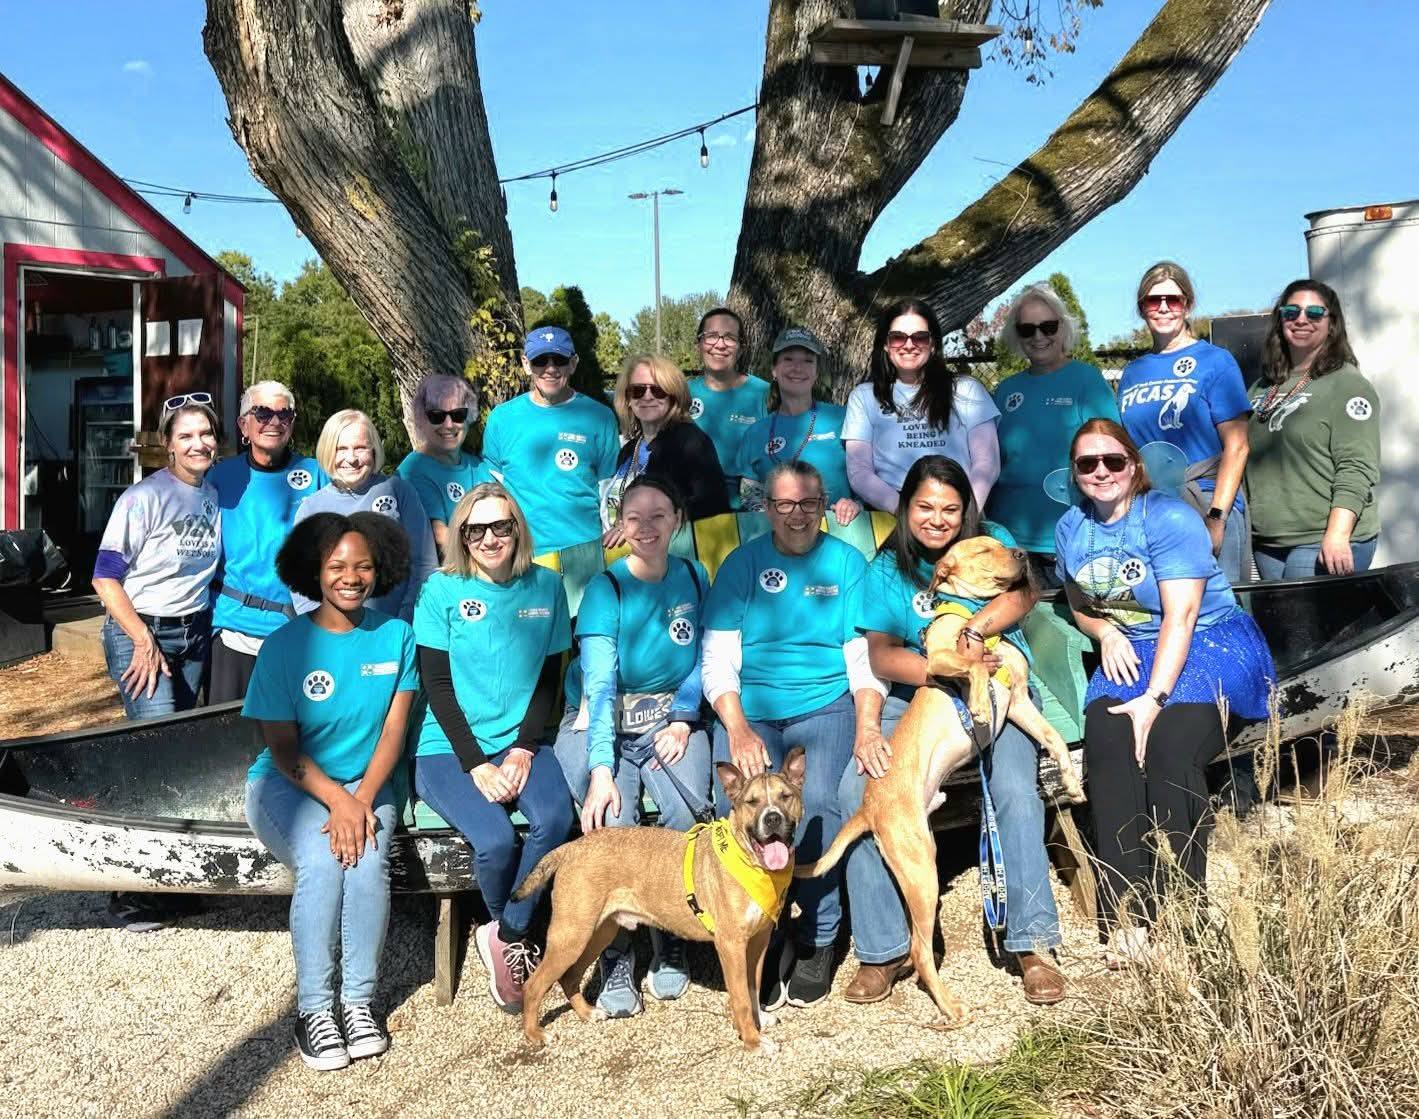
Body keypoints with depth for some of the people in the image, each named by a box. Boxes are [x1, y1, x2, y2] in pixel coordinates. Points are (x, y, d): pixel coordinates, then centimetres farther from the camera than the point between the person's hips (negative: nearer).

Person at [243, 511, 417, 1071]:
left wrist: (362, 800, -19)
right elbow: (283, 748, -8)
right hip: (288, 783, -1)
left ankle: (358, 1001, -15)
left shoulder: (396, 636, -1)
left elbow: (393, 731, -3)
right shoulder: (285, 646, -8)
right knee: (322, 861, -30)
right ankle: (313, 1009, -18)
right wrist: (337, 801, -23)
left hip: (366, 781, 2)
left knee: (368, 860, -29)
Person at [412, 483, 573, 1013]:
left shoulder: (545, 586, 5)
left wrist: (523, 751, -7)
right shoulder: (442, 591, -3)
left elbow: (549, 679, 6)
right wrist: (476, 765, -13)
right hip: (448, 749, -2)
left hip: (520, 743, 3)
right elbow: (437, 687, -5)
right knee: (496, 840, -27)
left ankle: (505, 936, -5)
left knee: (556, 818, -28)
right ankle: (511, 934, 6)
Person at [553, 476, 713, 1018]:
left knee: (688, 809, -28)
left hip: (669, 718, 2)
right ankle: (615, 958, -10)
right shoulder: (605, 589, -11)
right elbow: (600, 684, -22)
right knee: (615, 824, -29)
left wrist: (682, 721, -7)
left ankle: (669, 939, -6)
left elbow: (700, 662, 10)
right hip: (600, 724, -2)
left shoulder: (694, 578, 1)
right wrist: (600, 769, -33)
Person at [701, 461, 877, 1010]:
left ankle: (817, 939, -9)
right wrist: (737, 729, -14)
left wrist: (867, 729, -11)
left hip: (826, 703, 0)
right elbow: (718, 659, 2)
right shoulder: (742, 563, 8)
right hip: (749, 708, 0)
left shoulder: (845, 562, 10)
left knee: (818, 801, -28)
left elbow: (864, 655, 5)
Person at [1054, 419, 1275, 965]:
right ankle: (1126, 915, -29)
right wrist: (1106, 633, 0)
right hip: (1128, 653, 5)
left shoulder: (1168, 518, -11)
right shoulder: (1071, 527, 9)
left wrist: (1154, 699, -24)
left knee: (1169, 746, -32)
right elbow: (1080, 605, 23)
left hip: (1211, 641, -4)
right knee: (1106, 740, -27)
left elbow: (1180, 617, -16)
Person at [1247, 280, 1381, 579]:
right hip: (1267, 543, 6)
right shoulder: (1264, 387, 17)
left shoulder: (1347, 384, -3)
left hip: (1325, 545, -6)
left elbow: (1356, 469, -12)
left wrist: (1337, 535, -21)